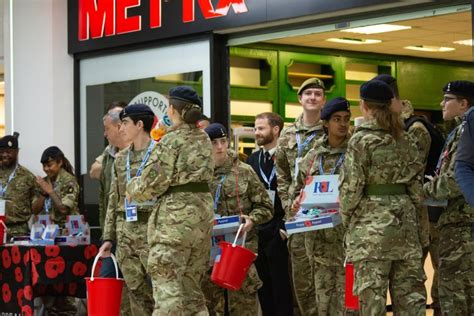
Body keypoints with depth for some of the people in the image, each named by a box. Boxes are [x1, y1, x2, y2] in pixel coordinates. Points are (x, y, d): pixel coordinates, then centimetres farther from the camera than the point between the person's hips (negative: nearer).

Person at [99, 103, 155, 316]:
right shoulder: (120, 159, 15)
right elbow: (113, 200, 17)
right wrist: (108, 237, 12)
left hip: (151, 229, -6)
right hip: (125, 233, 6)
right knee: (136, 292, 5)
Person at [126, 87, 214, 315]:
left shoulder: (171, 140, -9)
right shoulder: (204, 139, 15)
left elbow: (153, 183, -12)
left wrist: (132, 188, 6)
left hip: (176, 215, -8)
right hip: (203, 209, 8)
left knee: (167, 286, -9)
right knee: (191, 285, 14)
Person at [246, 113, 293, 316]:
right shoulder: (253, 159, 14)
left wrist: (285, 226, -13)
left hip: (279, 231, -6)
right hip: (257, 231, 6)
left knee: (281, 286, -2)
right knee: (262, 285, 9)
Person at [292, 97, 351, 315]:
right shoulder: (312, 157, 13)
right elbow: (299, 190, 21)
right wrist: (297, 203, 1)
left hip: (347, 234, -4)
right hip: (319, 236, 4)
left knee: (346, 296, -6)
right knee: (323, 294, 8)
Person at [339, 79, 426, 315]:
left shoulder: (361, 139, -6)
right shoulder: (404, 139, 11)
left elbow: (351, 187, -8)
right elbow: (416, 183, 12)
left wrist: (346, 220, 4)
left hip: (372, 222, -6)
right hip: (405, 219, 6)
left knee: (372, 293, -5)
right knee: (409, 289, 8)